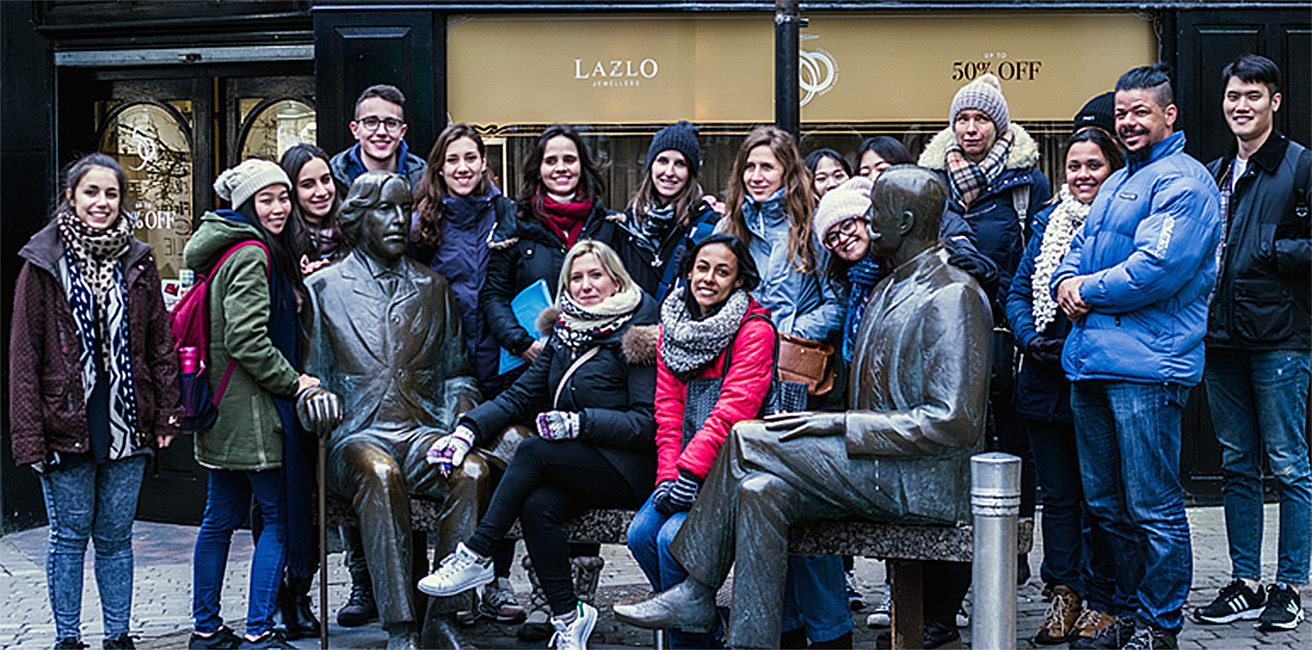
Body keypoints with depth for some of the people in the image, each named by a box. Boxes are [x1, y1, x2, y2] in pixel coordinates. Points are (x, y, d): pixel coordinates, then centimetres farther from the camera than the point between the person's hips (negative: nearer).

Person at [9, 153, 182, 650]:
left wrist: (167, 413, 2)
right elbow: (24, 354, -3)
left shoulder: (137, 263, 7)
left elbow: (160, 342, 9)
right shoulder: (43, 264, -1)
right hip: (67, 423, -2)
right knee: (69, 535, 7)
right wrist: (28, 434, -9)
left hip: (127, 423, 2)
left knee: (116, 536, 10)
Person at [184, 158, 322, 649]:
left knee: (222, 517, 14)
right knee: (279, 516, -3)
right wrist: (293, 382, -14)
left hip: (225, 406, 10)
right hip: (252, 407, -10)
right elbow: (246, 339, -23)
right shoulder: (251, 255, -15)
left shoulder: (228, 249, 15)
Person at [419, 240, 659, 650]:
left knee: (533, 453, -26)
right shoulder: (565, 335, 14)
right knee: (536, 506, -24)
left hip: (630, 469, -6)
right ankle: (568, 616, -14)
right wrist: (469, 430, -7)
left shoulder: (634, 336, -6)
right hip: (576, 467, 6)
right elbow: (521, 396, 10)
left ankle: (475, 556, -17)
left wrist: (579, 422, -24)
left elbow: (647, 423, -13)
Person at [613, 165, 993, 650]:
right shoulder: (891, 290, 18)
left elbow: (954, 424, -21)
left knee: (747, 439, -16)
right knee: (760, 492, -13)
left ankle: (697, 593, -5)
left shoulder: (953, 296, -13)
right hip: (876, 468, 9)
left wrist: (842, 425, -19)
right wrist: (827, 424, 4)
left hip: (922, 481, -9)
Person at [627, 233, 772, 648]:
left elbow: (734, 408, -17)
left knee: (673, 536, -25)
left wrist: (691, 471, -24)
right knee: (640, 533, -14)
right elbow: (668, 408, 6)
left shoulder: (754, 329, -8)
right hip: (683, 467, 6)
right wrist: (667, 474, -7)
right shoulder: (672, 326, 11)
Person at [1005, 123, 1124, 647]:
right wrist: (1033, 339, -6)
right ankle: (1063, 594, 21)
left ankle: (1103, 602, 15)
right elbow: (1018, 292, 12)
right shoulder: (1048, 221, 12)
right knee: (1057, 495, 11)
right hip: (1046, 381, 5)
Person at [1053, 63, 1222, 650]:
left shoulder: (1183, 182, -7)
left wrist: (1090, 289, -8)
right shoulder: (1115, 183, 22)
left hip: (1146, 365, -9)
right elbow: (1080, 248, 22)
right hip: (1091, 361, 9)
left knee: (1152, 508, -2)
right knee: (1104, 504, 14)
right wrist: (1067, 282, 0)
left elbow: (1159, 267, -19)